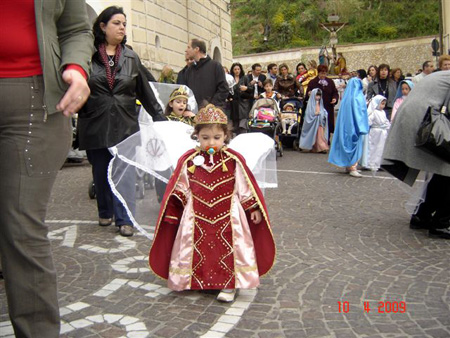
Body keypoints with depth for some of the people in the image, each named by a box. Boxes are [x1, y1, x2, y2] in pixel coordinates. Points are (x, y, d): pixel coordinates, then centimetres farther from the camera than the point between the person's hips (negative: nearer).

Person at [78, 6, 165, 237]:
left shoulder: (131, 58, 10)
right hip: (96, 125, -1)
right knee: (100, 172, 10)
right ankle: (105, 212, 29)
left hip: (125, 125, 1)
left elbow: (144, 91, 13)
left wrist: (159, 117, 13)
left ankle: (124, 219, 4)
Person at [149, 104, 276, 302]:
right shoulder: (188, 161, -5)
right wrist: (172, 213, 5)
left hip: (228, 217, -1)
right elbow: (178, 190, 3)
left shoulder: (234, 160, -8)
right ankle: (196, 281, 28)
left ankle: (229, 285, 18)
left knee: (228, 249, 4)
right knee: (197, 250, 10)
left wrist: (254, 209, 1)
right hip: (197, 218, 1)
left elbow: (246, 188, 0)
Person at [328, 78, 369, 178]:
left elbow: (343, 113, 10)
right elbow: (361, 112, -14)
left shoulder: (346, 97, 6)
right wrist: (362, 127, -11)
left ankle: (348, 166, 21)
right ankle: (353, 168, -4)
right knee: (355, 145, -2)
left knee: (347, 144, 14)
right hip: (354, 126, -7)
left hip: (345, 125, 7)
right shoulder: (358, 97, -11)